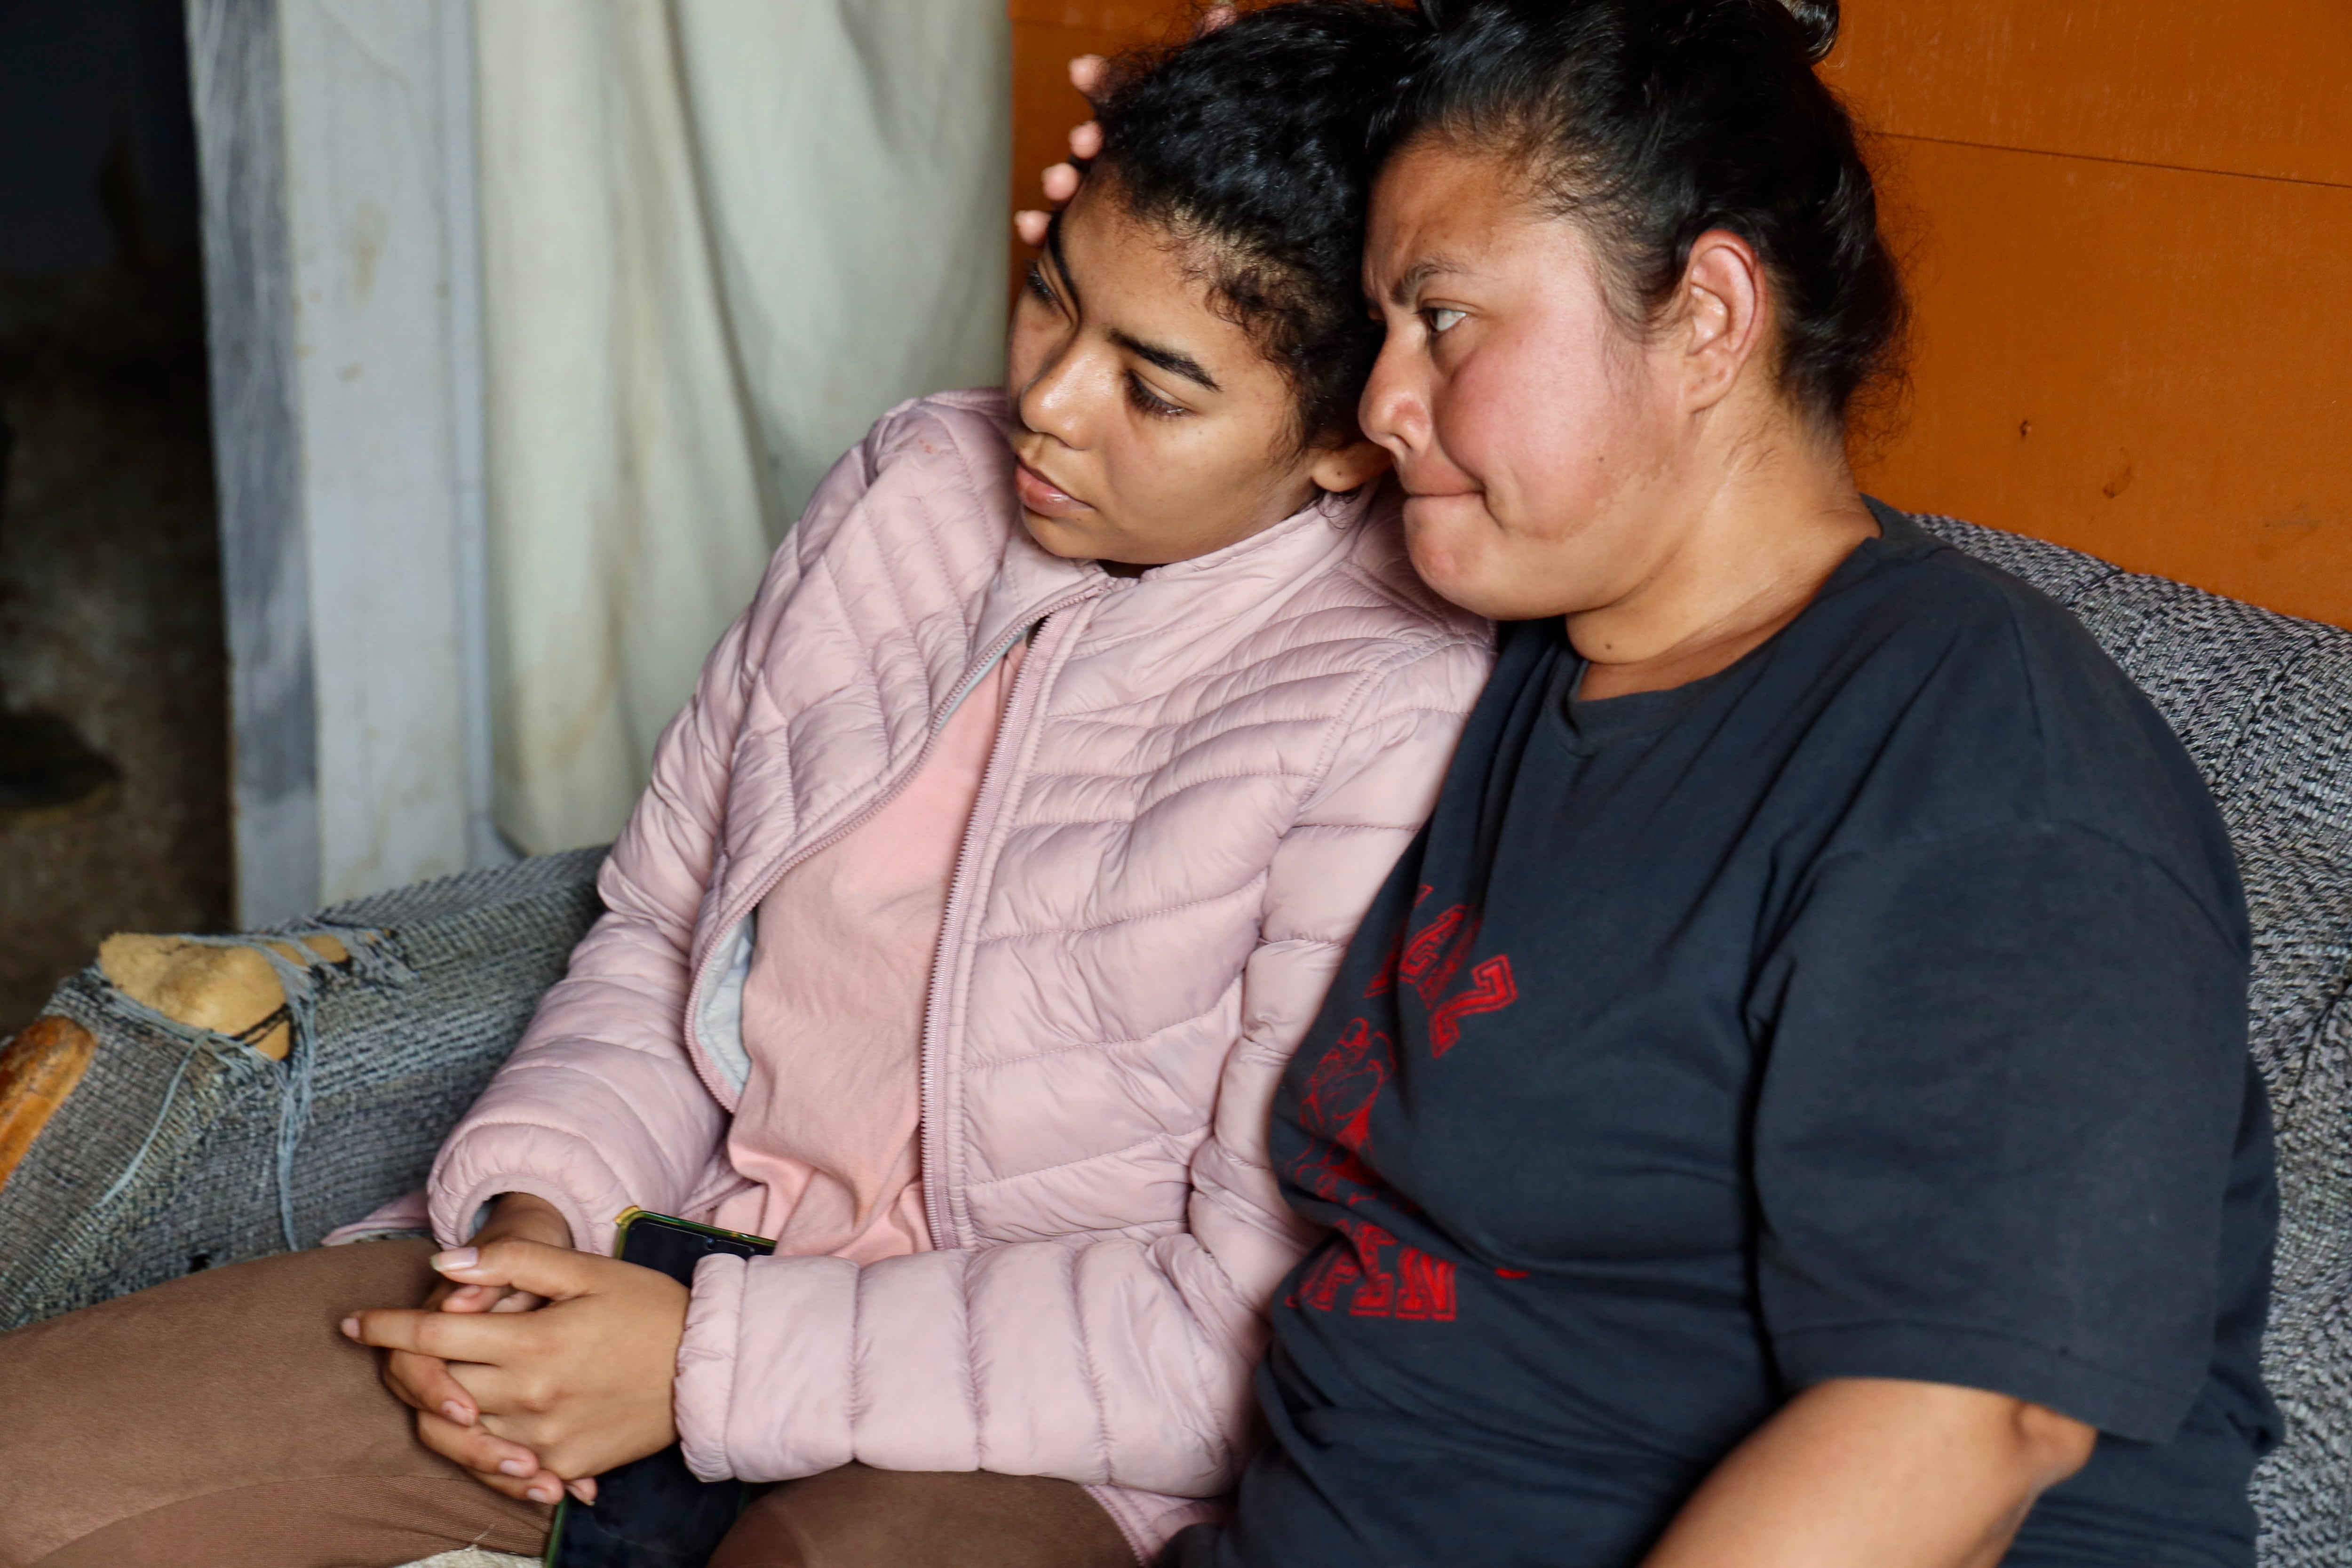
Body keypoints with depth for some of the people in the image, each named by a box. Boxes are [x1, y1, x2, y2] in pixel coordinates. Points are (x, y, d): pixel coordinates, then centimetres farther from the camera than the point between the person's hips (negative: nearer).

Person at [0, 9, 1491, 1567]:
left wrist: (711, 1362, -17)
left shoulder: (1406, 724, -17)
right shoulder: (918, 486, 6)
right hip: (687, 1262, 6)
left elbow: (1262, 1338, -18)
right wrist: (538, 1199, -5)